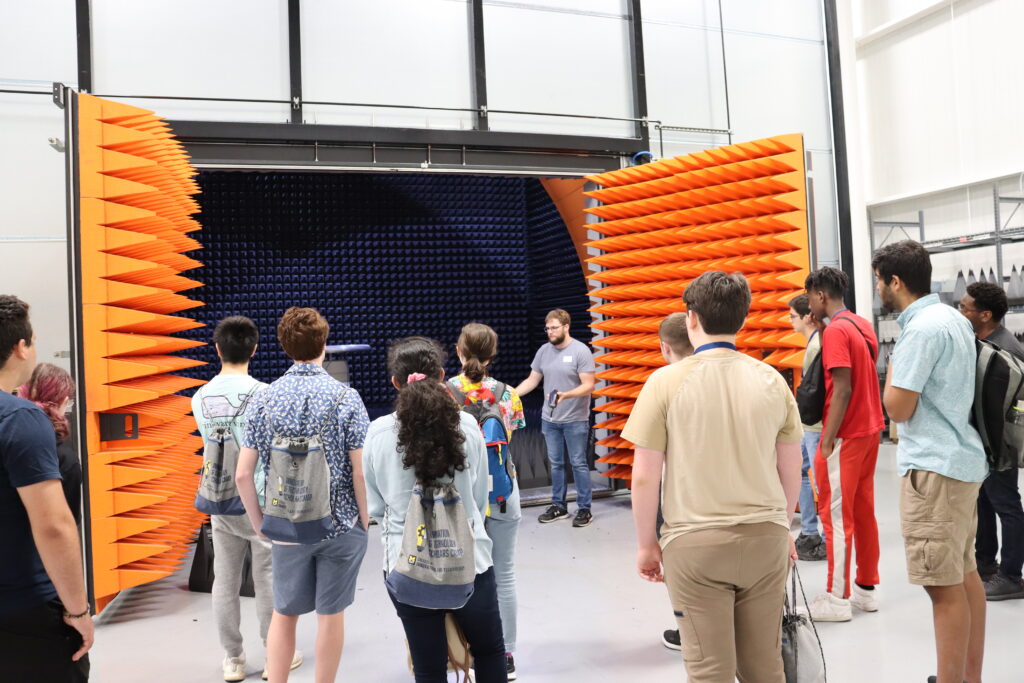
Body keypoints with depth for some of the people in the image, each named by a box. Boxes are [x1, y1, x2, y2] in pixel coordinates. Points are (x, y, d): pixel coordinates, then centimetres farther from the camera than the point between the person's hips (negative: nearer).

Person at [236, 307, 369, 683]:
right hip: (340, 525, -2)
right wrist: (365, 521, -1)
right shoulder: (345, 397, -11)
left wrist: (260, 524, 8)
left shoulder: (265, 398, -4)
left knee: (283, 614, 18)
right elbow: (360, 472, -14)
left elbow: (243, 475, -4)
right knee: (330, 614, 12)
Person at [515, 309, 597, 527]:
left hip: (575, 420, -5)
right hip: (549, 419, 5)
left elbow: (588, 386, -16)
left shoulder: (581, 351, -11)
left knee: (578, 464, 2)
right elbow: (532, 380, 12)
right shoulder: (544, 351, 5)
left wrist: (565, 395, -30)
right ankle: (559, 506, 24)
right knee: (555, 464, 13)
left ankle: (584, 509, 11)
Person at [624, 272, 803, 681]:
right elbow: (791, 472, 8)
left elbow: (645, 477, -8)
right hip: (766, 538, 4)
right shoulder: (772, 381, 1)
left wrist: (646, 544, 5)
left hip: (695, 543, -3)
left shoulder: (667, 382, -9)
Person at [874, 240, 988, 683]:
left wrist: (892, 366, -3)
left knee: (944, 586, -4)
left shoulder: (922, 329, -18)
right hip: (962, 460, 10)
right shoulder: (954, 319, 13)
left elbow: (898, 408, -16)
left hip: (934, 468, -10)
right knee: (965, 574, 16)